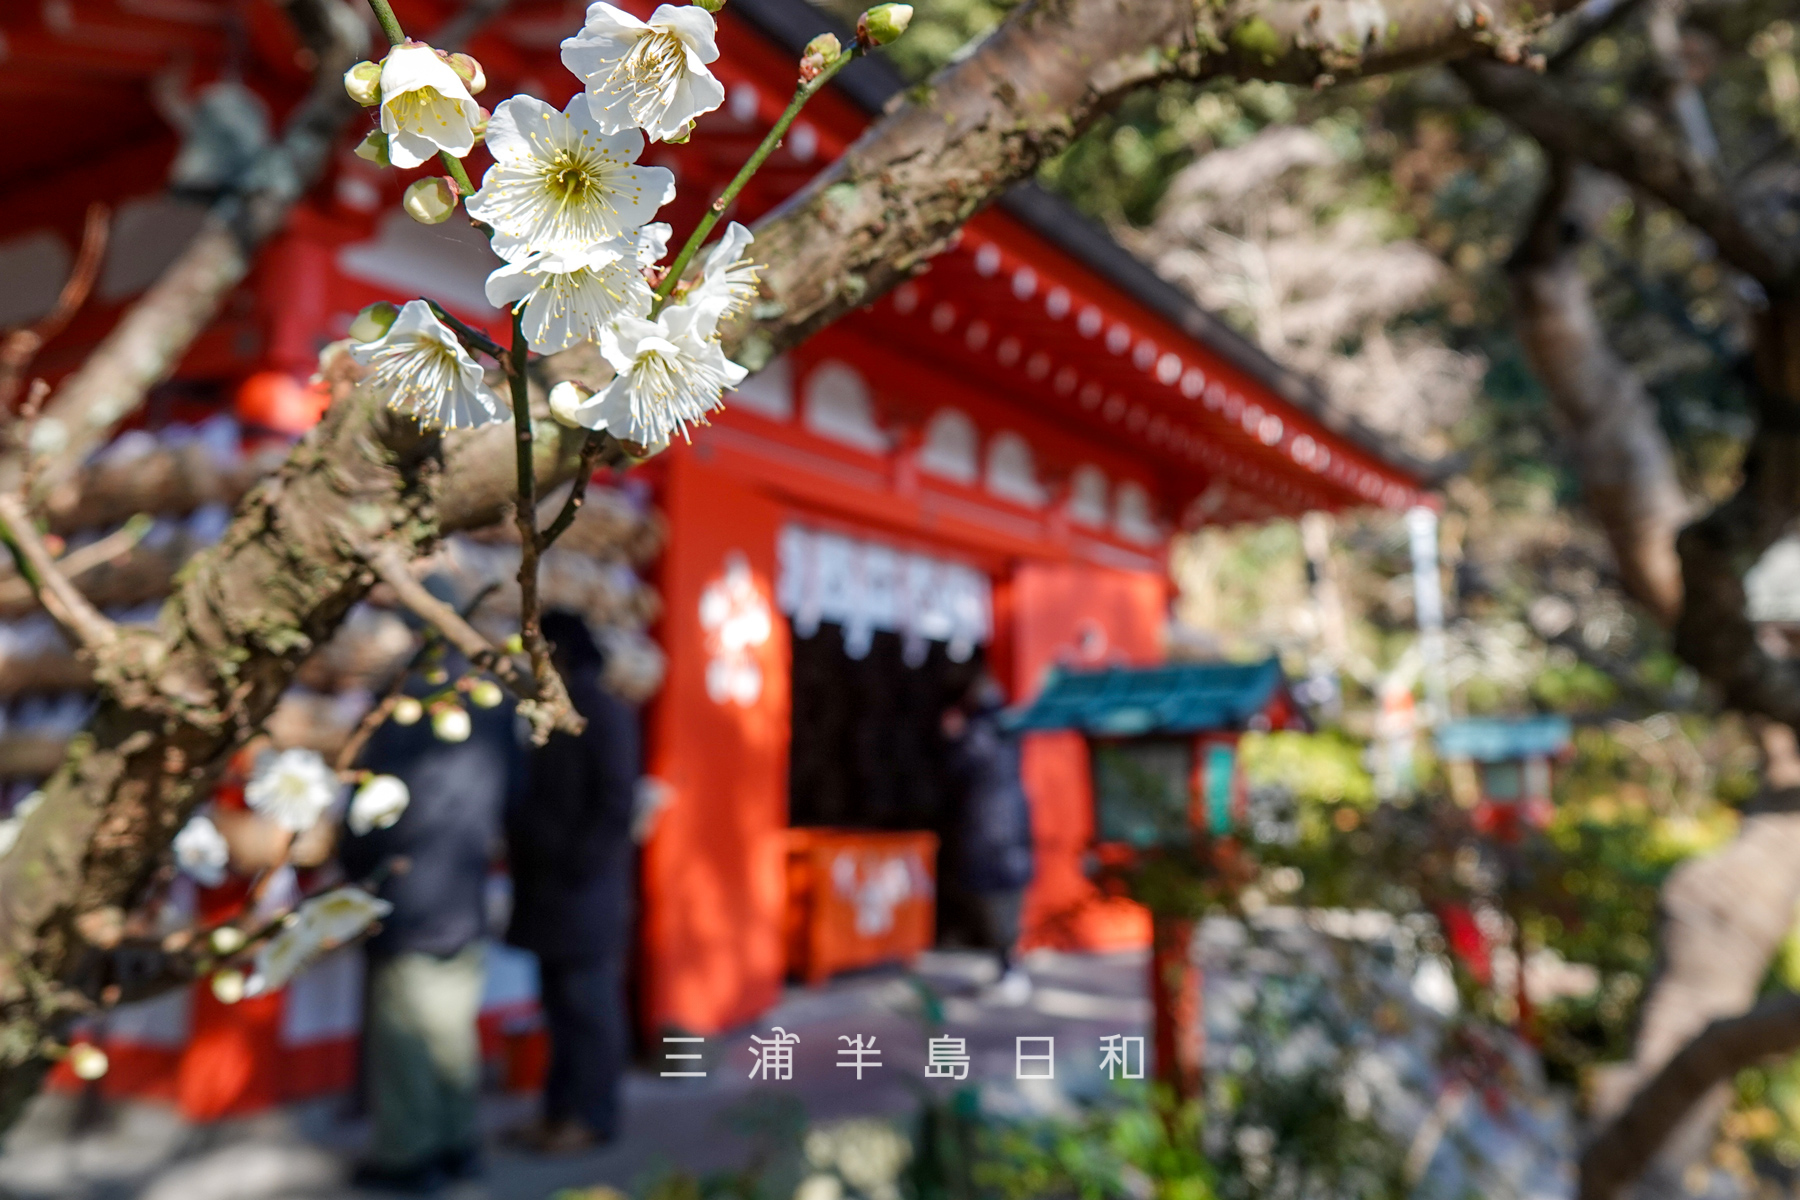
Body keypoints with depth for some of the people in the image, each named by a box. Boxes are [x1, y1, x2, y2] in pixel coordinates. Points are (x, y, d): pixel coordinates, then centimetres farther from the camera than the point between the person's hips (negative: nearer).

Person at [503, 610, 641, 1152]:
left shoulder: (605, 712, -10)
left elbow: (615, 803, -16)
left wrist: (579, 865, -17)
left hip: (585, 887, -8)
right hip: (549, 885, 8)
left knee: (589, 1005, 1)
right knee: (561, 1004, 14)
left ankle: (592, 1114, 10)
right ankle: (562, 1108, 23)